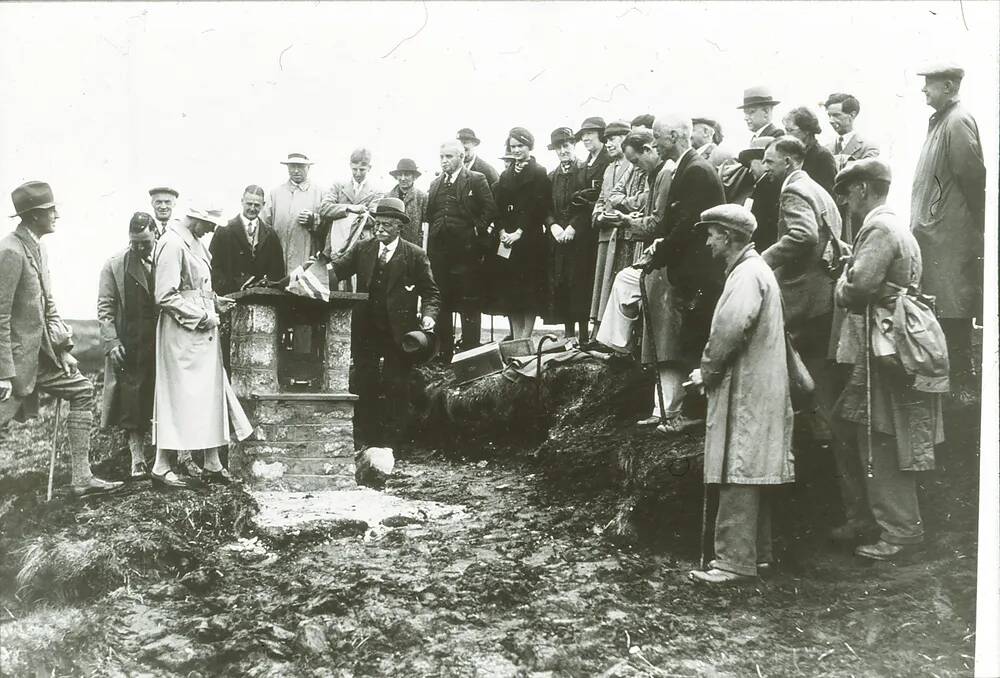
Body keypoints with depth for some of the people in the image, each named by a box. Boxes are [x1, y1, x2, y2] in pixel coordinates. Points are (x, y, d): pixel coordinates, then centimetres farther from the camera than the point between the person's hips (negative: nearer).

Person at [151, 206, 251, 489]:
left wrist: (215, 301, 8)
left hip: (203, 332, 9)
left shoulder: (195, 242, 13)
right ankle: (161, 468, 8)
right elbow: (165, 297, -19)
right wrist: (202, 316, -17)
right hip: (182, 331, -9)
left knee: (211, 393, 11)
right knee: (177, 396, -2)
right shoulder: (172, 244, -15)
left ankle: (212, 464, 18)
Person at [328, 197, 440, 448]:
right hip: (365, 331, 3)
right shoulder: (362, 249, 8)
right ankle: (366, 441, 18)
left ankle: (392, 442, 12)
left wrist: (428, 315, -17)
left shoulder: (416, 256, 0)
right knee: (364, 387, 7)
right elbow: (337, 268, -1)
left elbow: (431, 293, 1)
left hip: (398, 333, -3)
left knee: (396, 388, 2)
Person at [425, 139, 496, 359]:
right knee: (441, 302, 9)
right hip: (439, 249, 5)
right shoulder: (435, 183, 16)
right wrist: (429, 246, 9)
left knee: (470, 304, -1)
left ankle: (470, 350, 5)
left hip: (466, 250, -5)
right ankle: (444, 351, 17)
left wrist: (477, 231, -9)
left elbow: (489, 208, -5)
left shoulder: (476, 180, 0)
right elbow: (429, 216, 17)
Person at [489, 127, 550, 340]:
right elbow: (498, 208, 10)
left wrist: (519, 232, -15)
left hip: (530, 238, -5)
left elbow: (539, 208, -9)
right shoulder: (505, 175, 16)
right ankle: (515, 337, 8)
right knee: (509, 290, 3)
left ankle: (526, 337, 0)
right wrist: (502, 231, -6)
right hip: (505, 239, 5)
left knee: (530, 289, -4)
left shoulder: (539, 173, 0)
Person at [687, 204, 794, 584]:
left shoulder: (748, 274, -15)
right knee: (751, 474, 15)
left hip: (745, 391, -11)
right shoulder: (750, 270, 19)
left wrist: (707, 371, -13)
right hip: (753, 387, 11)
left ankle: (735, 560, -7)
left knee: (738, 475, -9)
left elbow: (730, 329, -26)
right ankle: (757, 551, 24)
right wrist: (712, 371, 10)